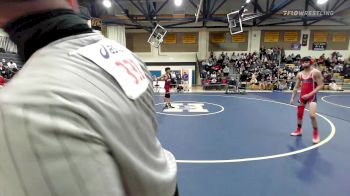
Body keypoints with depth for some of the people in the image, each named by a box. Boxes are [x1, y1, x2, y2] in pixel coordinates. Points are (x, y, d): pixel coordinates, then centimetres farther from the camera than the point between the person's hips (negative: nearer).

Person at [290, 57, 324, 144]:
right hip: (302, 96, 6)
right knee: (299, 114, 13)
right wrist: (292, 98, 6)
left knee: (312, 115, -19)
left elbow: (320, 86, -14)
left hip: (312, 96, -6)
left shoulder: (315, 72, -10)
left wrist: (309, 94, -22)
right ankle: (298, 130, 33)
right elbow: (296, 87, 12)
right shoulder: (300, 74, 7)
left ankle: (316, 134, 1)